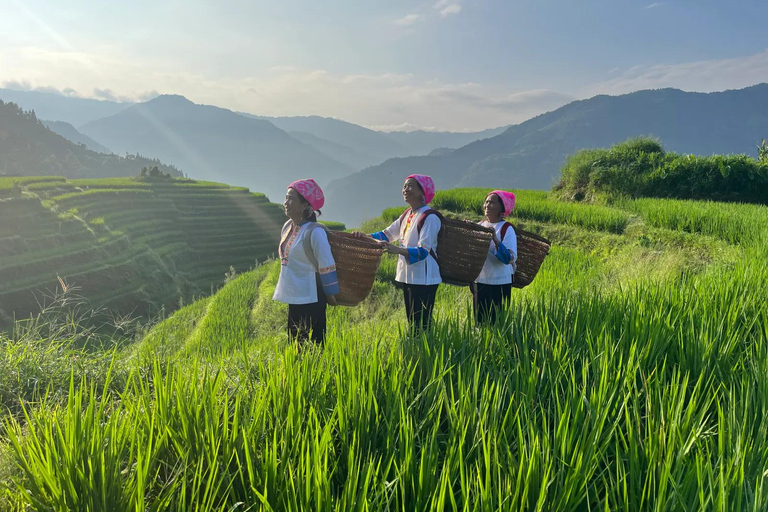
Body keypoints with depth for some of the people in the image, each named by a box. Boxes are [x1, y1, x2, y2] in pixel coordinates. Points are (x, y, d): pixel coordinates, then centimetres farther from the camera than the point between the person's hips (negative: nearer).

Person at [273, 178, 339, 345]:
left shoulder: (314, 232, -16)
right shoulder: (287, 227, 8)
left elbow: (327, 266, -14)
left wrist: (330, 294, -10)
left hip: (310, 299, -8)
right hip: (294, 297, 8)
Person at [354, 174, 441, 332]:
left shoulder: (430, 217, -14)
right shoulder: (406, 215, 11)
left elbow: (423, 251, -22)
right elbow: (387, 234, 18)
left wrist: (396, 250, -36)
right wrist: (366, 236, 1)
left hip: (423, 279, -8)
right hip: (407, 276, 8)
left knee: (422, 324, -5)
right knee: (412, 321, 15)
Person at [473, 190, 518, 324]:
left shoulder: (507, 229, -9)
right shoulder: (479, 226, 6)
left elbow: (510, 259, -19)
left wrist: (495, 240, -28)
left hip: (500, 282, -5)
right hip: (480, 280, 5)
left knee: (497, 321, 2)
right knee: (480, 319, 11)